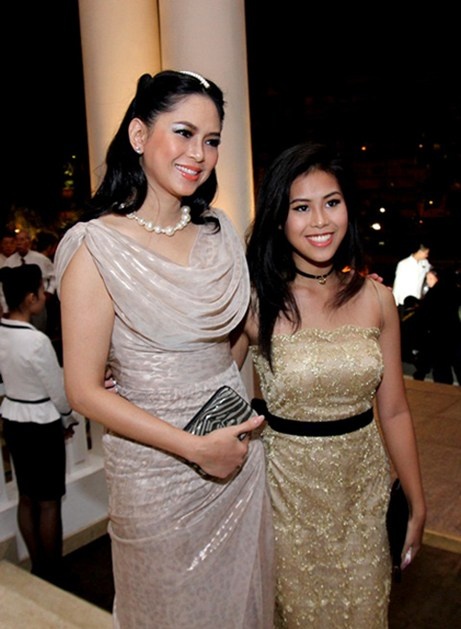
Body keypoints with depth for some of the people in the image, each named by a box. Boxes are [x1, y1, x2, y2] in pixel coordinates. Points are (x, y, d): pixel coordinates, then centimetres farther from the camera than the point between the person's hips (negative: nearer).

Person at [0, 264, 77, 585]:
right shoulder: (37, 340, -25)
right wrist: (69, 420, 5)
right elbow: (58, 390, -16)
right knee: (49, 502, 8)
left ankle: (37, 567, 33)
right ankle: (53, 572, 23)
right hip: (41, 424, -7)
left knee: (27, 498, 18)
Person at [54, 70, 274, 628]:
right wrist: (196, 447, -18)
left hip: (238, 450, 5)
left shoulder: (219, 232, 2)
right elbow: (84, 391, -16)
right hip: (158, 468, -5)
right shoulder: (97, 247, -16)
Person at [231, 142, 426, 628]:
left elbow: (394, 412, 1)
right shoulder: (255, 300, -13)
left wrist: (417, 505, 6)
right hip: (286, 484, -2)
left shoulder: (376, 300, -5)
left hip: (363, 486, 3)